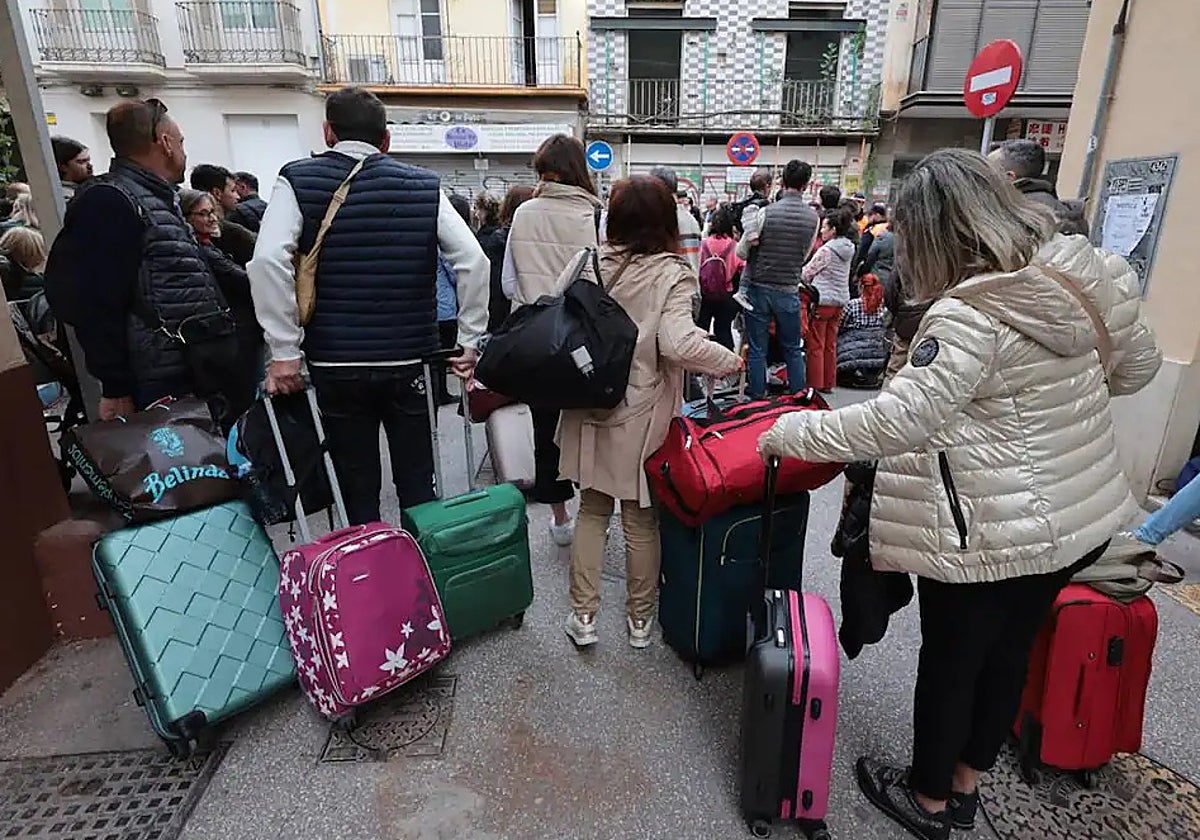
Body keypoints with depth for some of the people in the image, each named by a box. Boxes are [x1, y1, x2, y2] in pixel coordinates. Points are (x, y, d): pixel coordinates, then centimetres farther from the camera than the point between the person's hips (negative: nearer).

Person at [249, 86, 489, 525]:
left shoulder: (297, 181, 1)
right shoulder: (423, 185, 5)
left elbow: (268, 261, -15)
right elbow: (473, 260, -5)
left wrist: (285, 351, -11)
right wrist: (470, 339, 0)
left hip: (335, 363, -1)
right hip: (408, 360, 1)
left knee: (358, 492, 10)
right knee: (417, 485, 13)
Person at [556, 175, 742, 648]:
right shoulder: (672, 273, -12)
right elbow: (678, 344, -23)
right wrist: (730, 361, -9)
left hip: (590, 406, 3)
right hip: (641, 415, -2)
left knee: (592, 510, 16)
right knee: (641, 519, 12)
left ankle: (583, 616, 22)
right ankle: (640, 619, 28)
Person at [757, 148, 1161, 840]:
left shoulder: (970, 315, -26)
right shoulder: (1078, 271, 0)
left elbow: (896, 419, -29)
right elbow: (1138, 367, 13)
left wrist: (795, 432, -18)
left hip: (993, 533, -8)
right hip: (1082, 516, 8)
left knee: (950, 661, 13)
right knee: (1010, 650, 22)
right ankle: (966, 784, 44)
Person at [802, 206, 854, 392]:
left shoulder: (827, 250, -15)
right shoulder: (848, 249, 9)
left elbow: (807, 272, -9)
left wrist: (805, 284, 11)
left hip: (822, 300, -8)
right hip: (840, 300, 8)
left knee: (815, 345, 1)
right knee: (830, 345, 14)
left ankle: (815, 384, 5)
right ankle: (828, 383, 20)